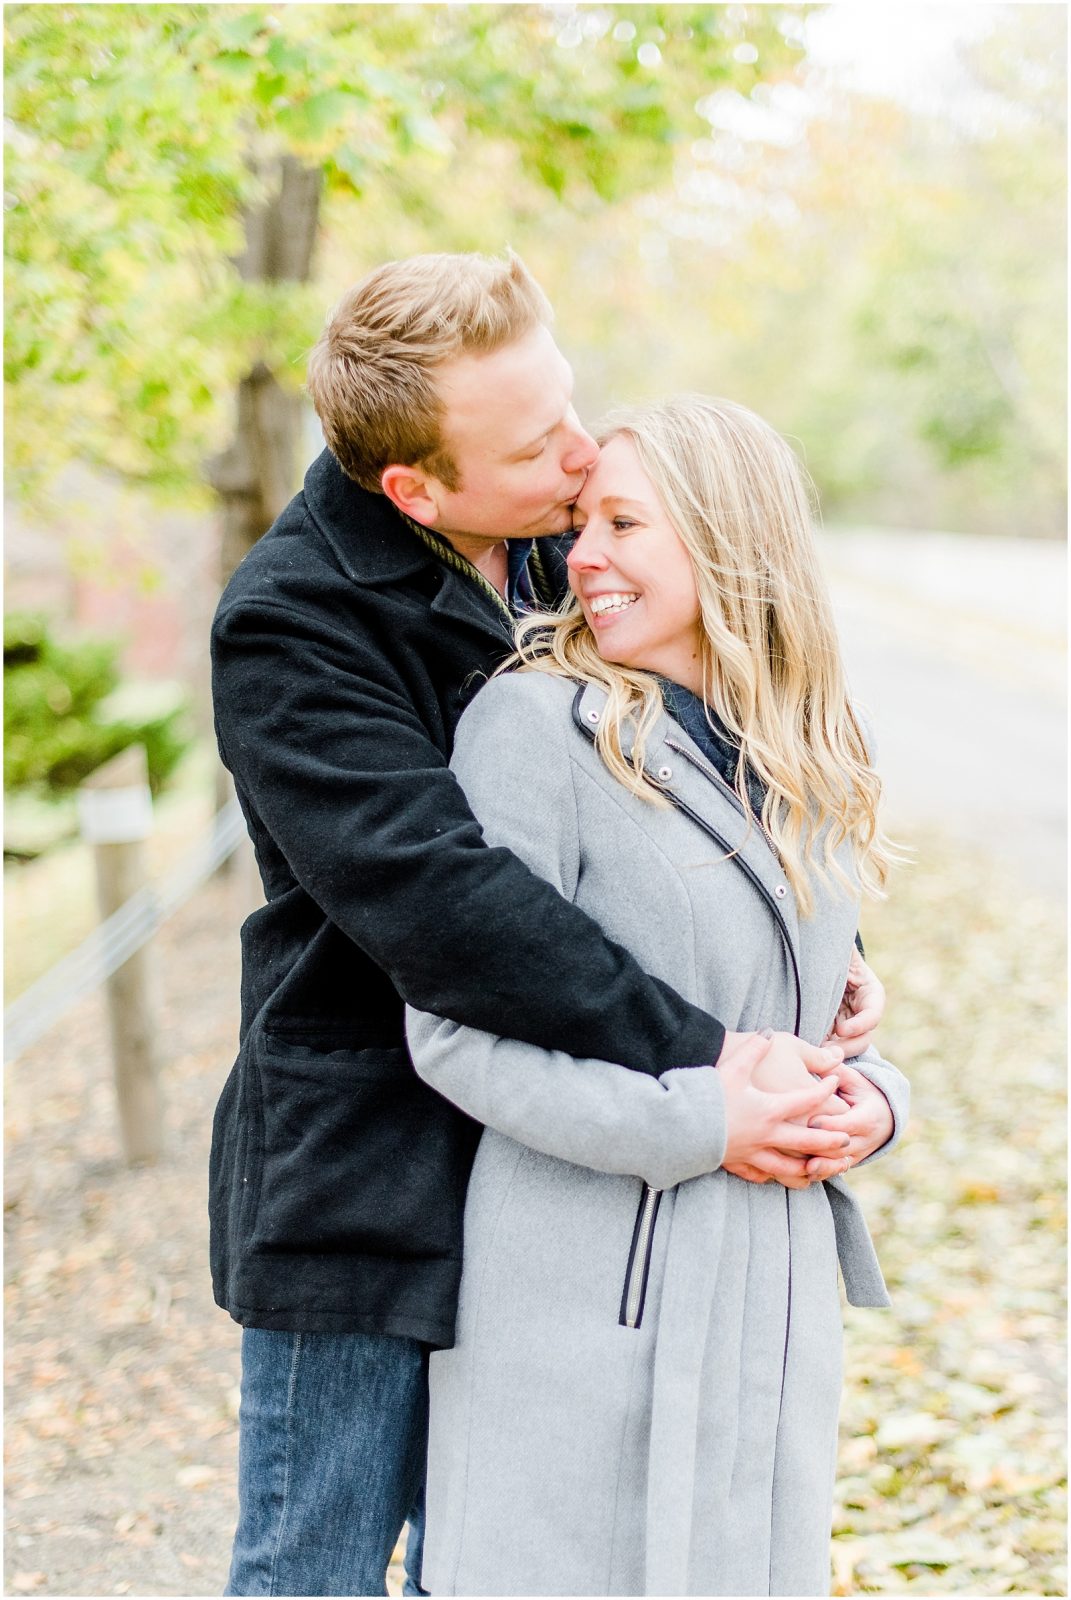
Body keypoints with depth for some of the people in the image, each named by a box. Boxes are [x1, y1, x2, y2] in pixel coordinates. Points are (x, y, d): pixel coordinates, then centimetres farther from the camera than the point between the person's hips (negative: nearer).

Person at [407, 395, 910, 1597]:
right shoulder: (537, 722, -10)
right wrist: (699, 1124, -19)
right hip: (585, 1296, -6)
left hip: (774, 1284, 6)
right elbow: (454, 1033, -16)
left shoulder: (804, 755, 10)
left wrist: (870, 1095, -2)